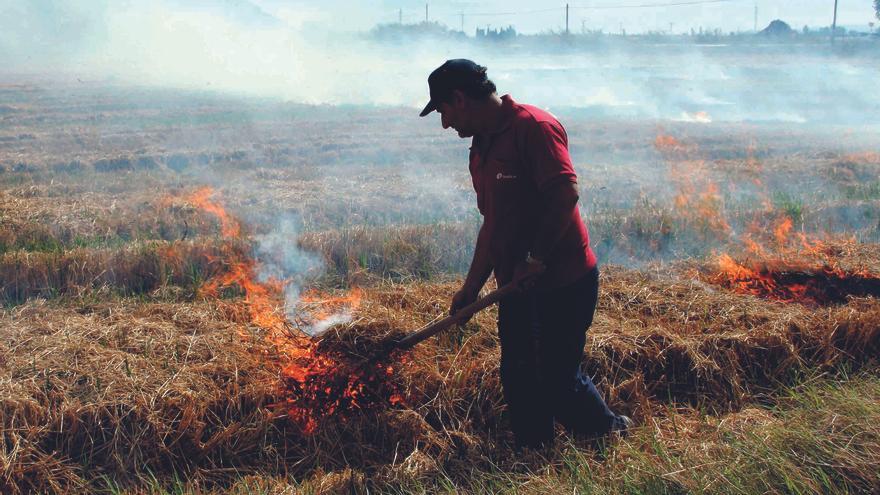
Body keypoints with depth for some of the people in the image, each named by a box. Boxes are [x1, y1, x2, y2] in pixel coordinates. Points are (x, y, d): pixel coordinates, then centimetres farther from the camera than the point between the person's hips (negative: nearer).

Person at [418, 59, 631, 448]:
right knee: (519, 383, 11)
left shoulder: (534, 127, -13)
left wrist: (537, 260, -21)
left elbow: (566, 194, -23)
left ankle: (614, 436, 24)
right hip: (517, 288, 9)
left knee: (559, 380, -1)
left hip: (563, 283, -9)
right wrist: (471, 288, 18)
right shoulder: (480, 149, 15)